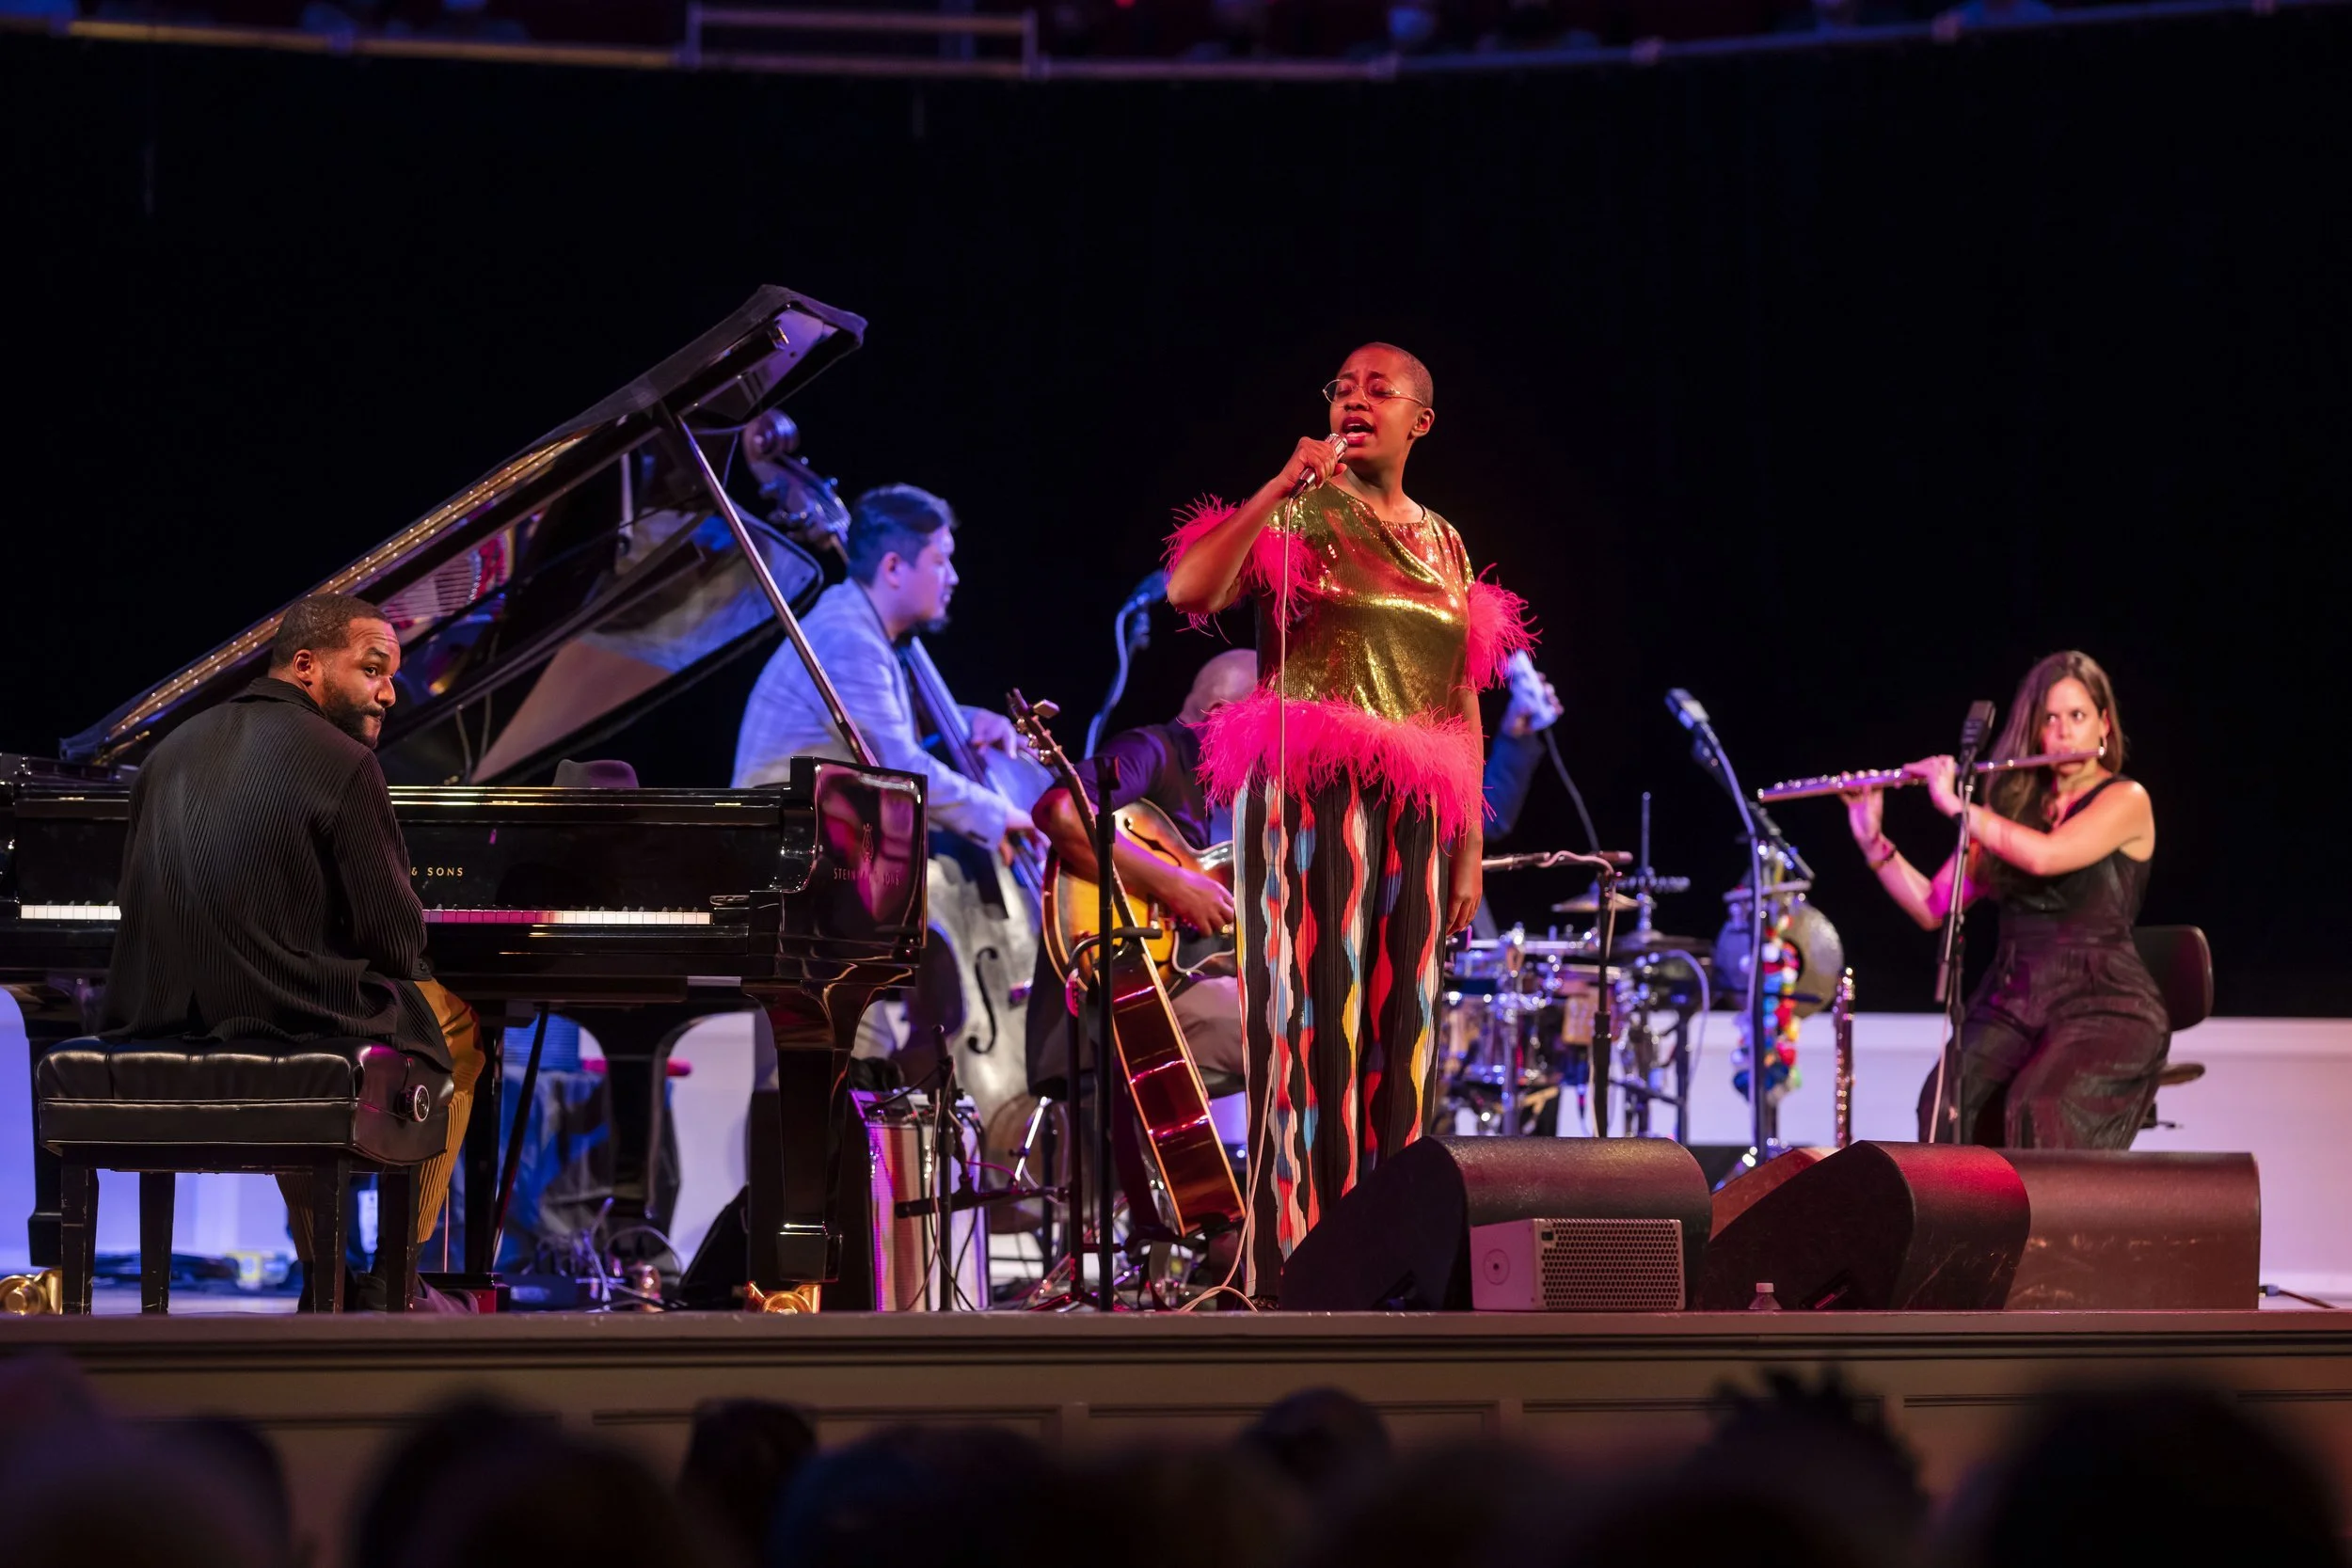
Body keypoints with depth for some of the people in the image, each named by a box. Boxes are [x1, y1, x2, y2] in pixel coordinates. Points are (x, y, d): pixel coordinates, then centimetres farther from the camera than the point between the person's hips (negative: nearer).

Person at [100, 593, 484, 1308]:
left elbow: (142, 910, 15)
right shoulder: (342, 764, -11)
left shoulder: (170, 754, 10)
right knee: (456, 1026, 22)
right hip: (293, 1028, -7)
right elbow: (397, 945, -10)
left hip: (161, 1033, 7)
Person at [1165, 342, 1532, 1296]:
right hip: (1309, 796, -5)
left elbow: (1462, 706, 17)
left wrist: (1469, 848, 11)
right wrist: (1282, 486, -19)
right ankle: (1292, 1273, -12)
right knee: (1313, 1027, -11)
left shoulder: (1444, 546, 17)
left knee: (1399, 1038, 3)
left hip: (1414, 816, 5)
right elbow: (1189, 591, -14)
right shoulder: (1299, 515, 2)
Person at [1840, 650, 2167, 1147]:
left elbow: (2045, 856, -18)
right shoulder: (2013, 804, 16)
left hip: (2103, 1006, -4)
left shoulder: (2126, 800, 1)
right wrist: (1872, 840, 2)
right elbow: (1932, 908, 14)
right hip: (2011, 1001, 5)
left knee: (2038, 1110, -34)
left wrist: (1955, 804, -10)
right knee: (1947, 1105, -25)